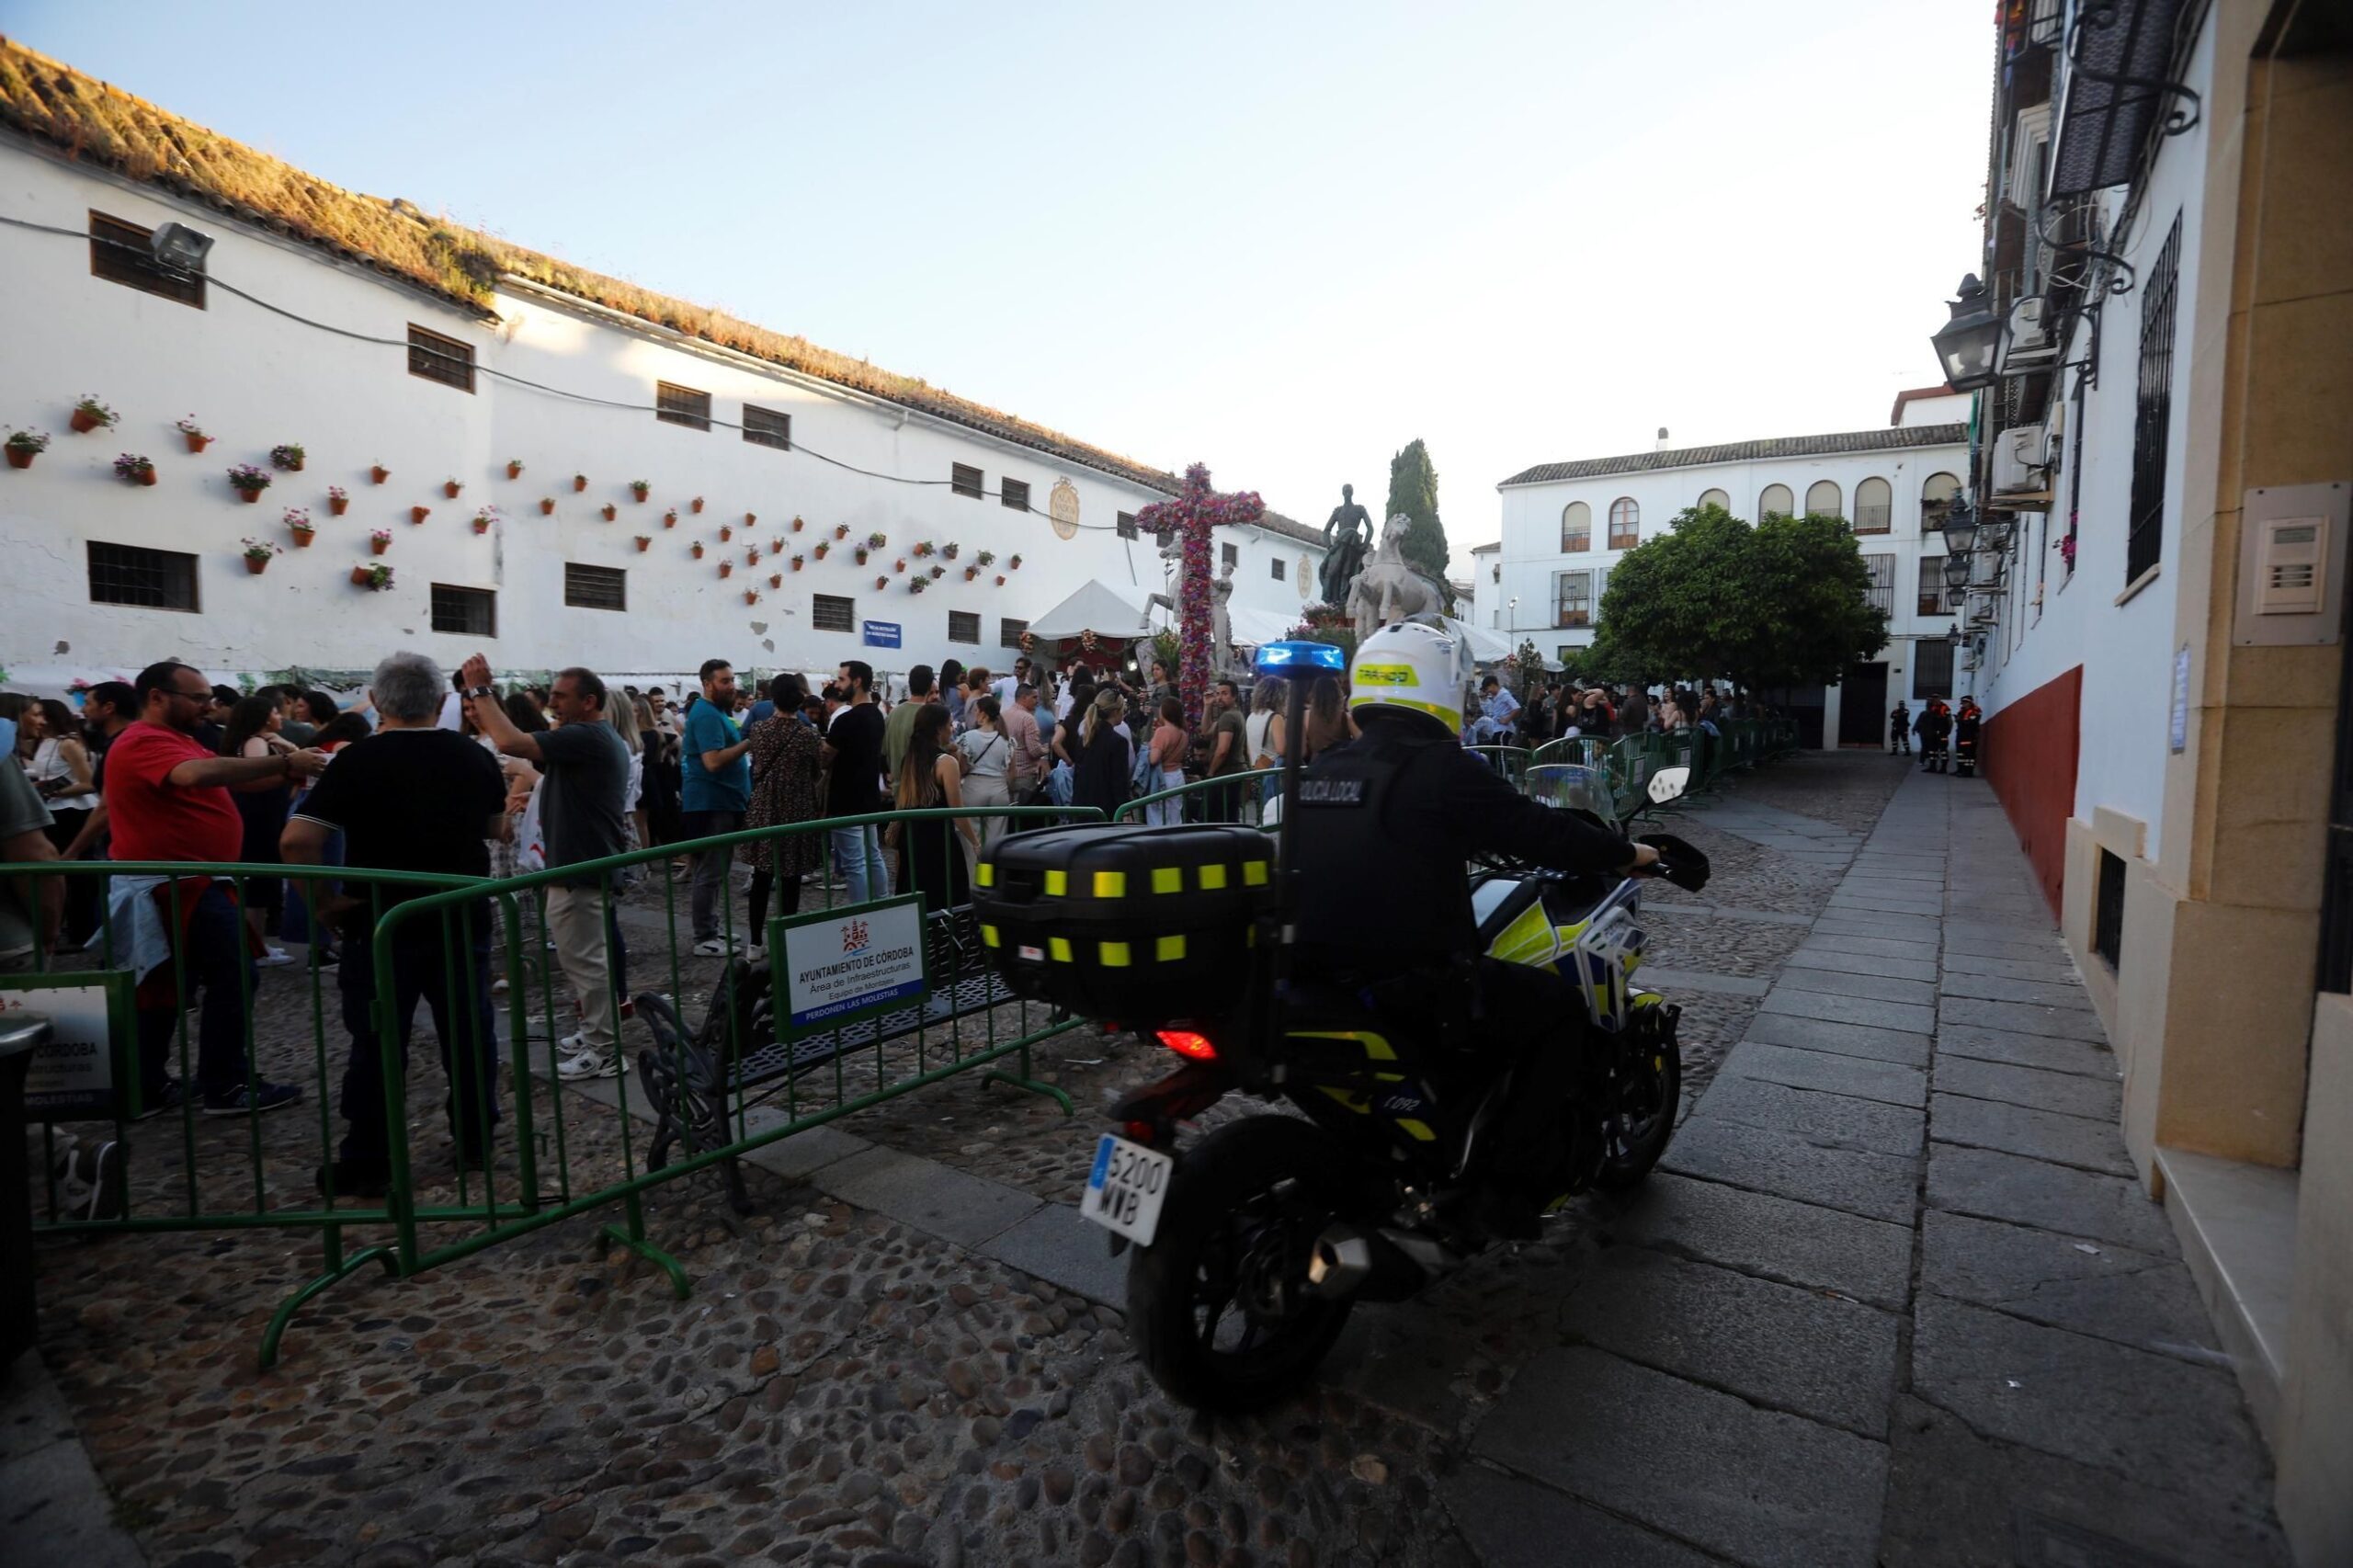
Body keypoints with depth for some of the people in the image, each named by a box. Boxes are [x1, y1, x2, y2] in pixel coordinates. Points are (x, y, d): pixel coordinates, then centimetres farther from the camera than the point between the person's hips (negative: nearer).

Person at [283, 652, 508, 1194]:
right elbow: (496, 828, 14)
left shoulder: (360, 760, -13)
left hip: (382, 925, -3)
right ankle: (476, 1141, 24)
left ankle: (366, 1163, 17)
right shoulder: (474, 756, 0)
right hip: (464, 922, 4)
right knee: (470, 1033, 13)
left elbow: (296, 841, -20)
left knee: (377, 1046, 7)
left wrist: (324, 901, -9)